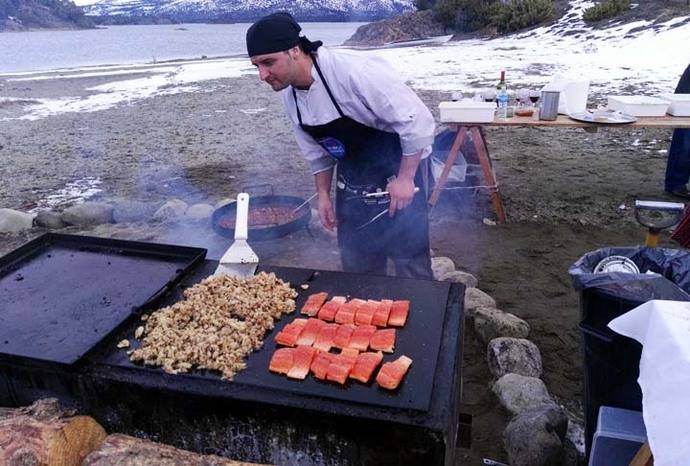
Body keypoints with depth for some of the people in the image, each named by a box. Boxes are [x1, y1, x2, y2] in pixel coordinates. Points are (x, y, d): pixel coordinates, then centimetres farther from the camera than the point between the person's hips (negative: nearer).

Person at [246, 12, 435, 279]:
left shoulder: (354, 72, -29)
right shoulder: (290, 95, -5)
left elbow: (417, 120, -25)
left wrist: (405, 178, -20)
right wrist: (323, 194, 8)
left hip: (397, 176, -6)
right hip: (352, 183, 7)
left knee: (410, 262, 1)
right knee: (356, 266, 14)